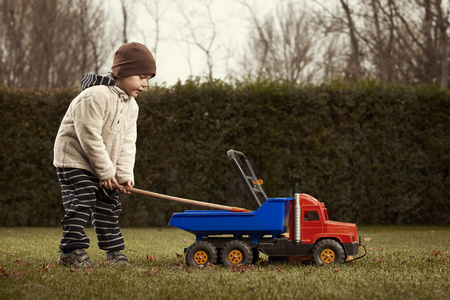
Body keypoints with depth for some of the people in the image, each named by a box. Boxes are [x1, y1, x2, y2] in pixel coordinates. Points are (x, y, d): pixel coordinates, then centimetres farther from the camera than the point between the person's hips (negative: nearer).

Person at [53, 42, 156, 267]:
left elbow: (127, 143, 3)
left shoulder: (131, 105, 4)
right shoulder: (95, 96, -24)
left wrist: (125, 175, -8)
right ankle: (71, 251, -8)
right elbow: (90, 137, -25)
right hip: (75, 159, -8)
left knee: (109, 206, 8)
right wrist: (106, 172, -20)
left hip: (103, 165, 8)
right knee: (81, 204, -13)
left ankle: (114, 250, 17)